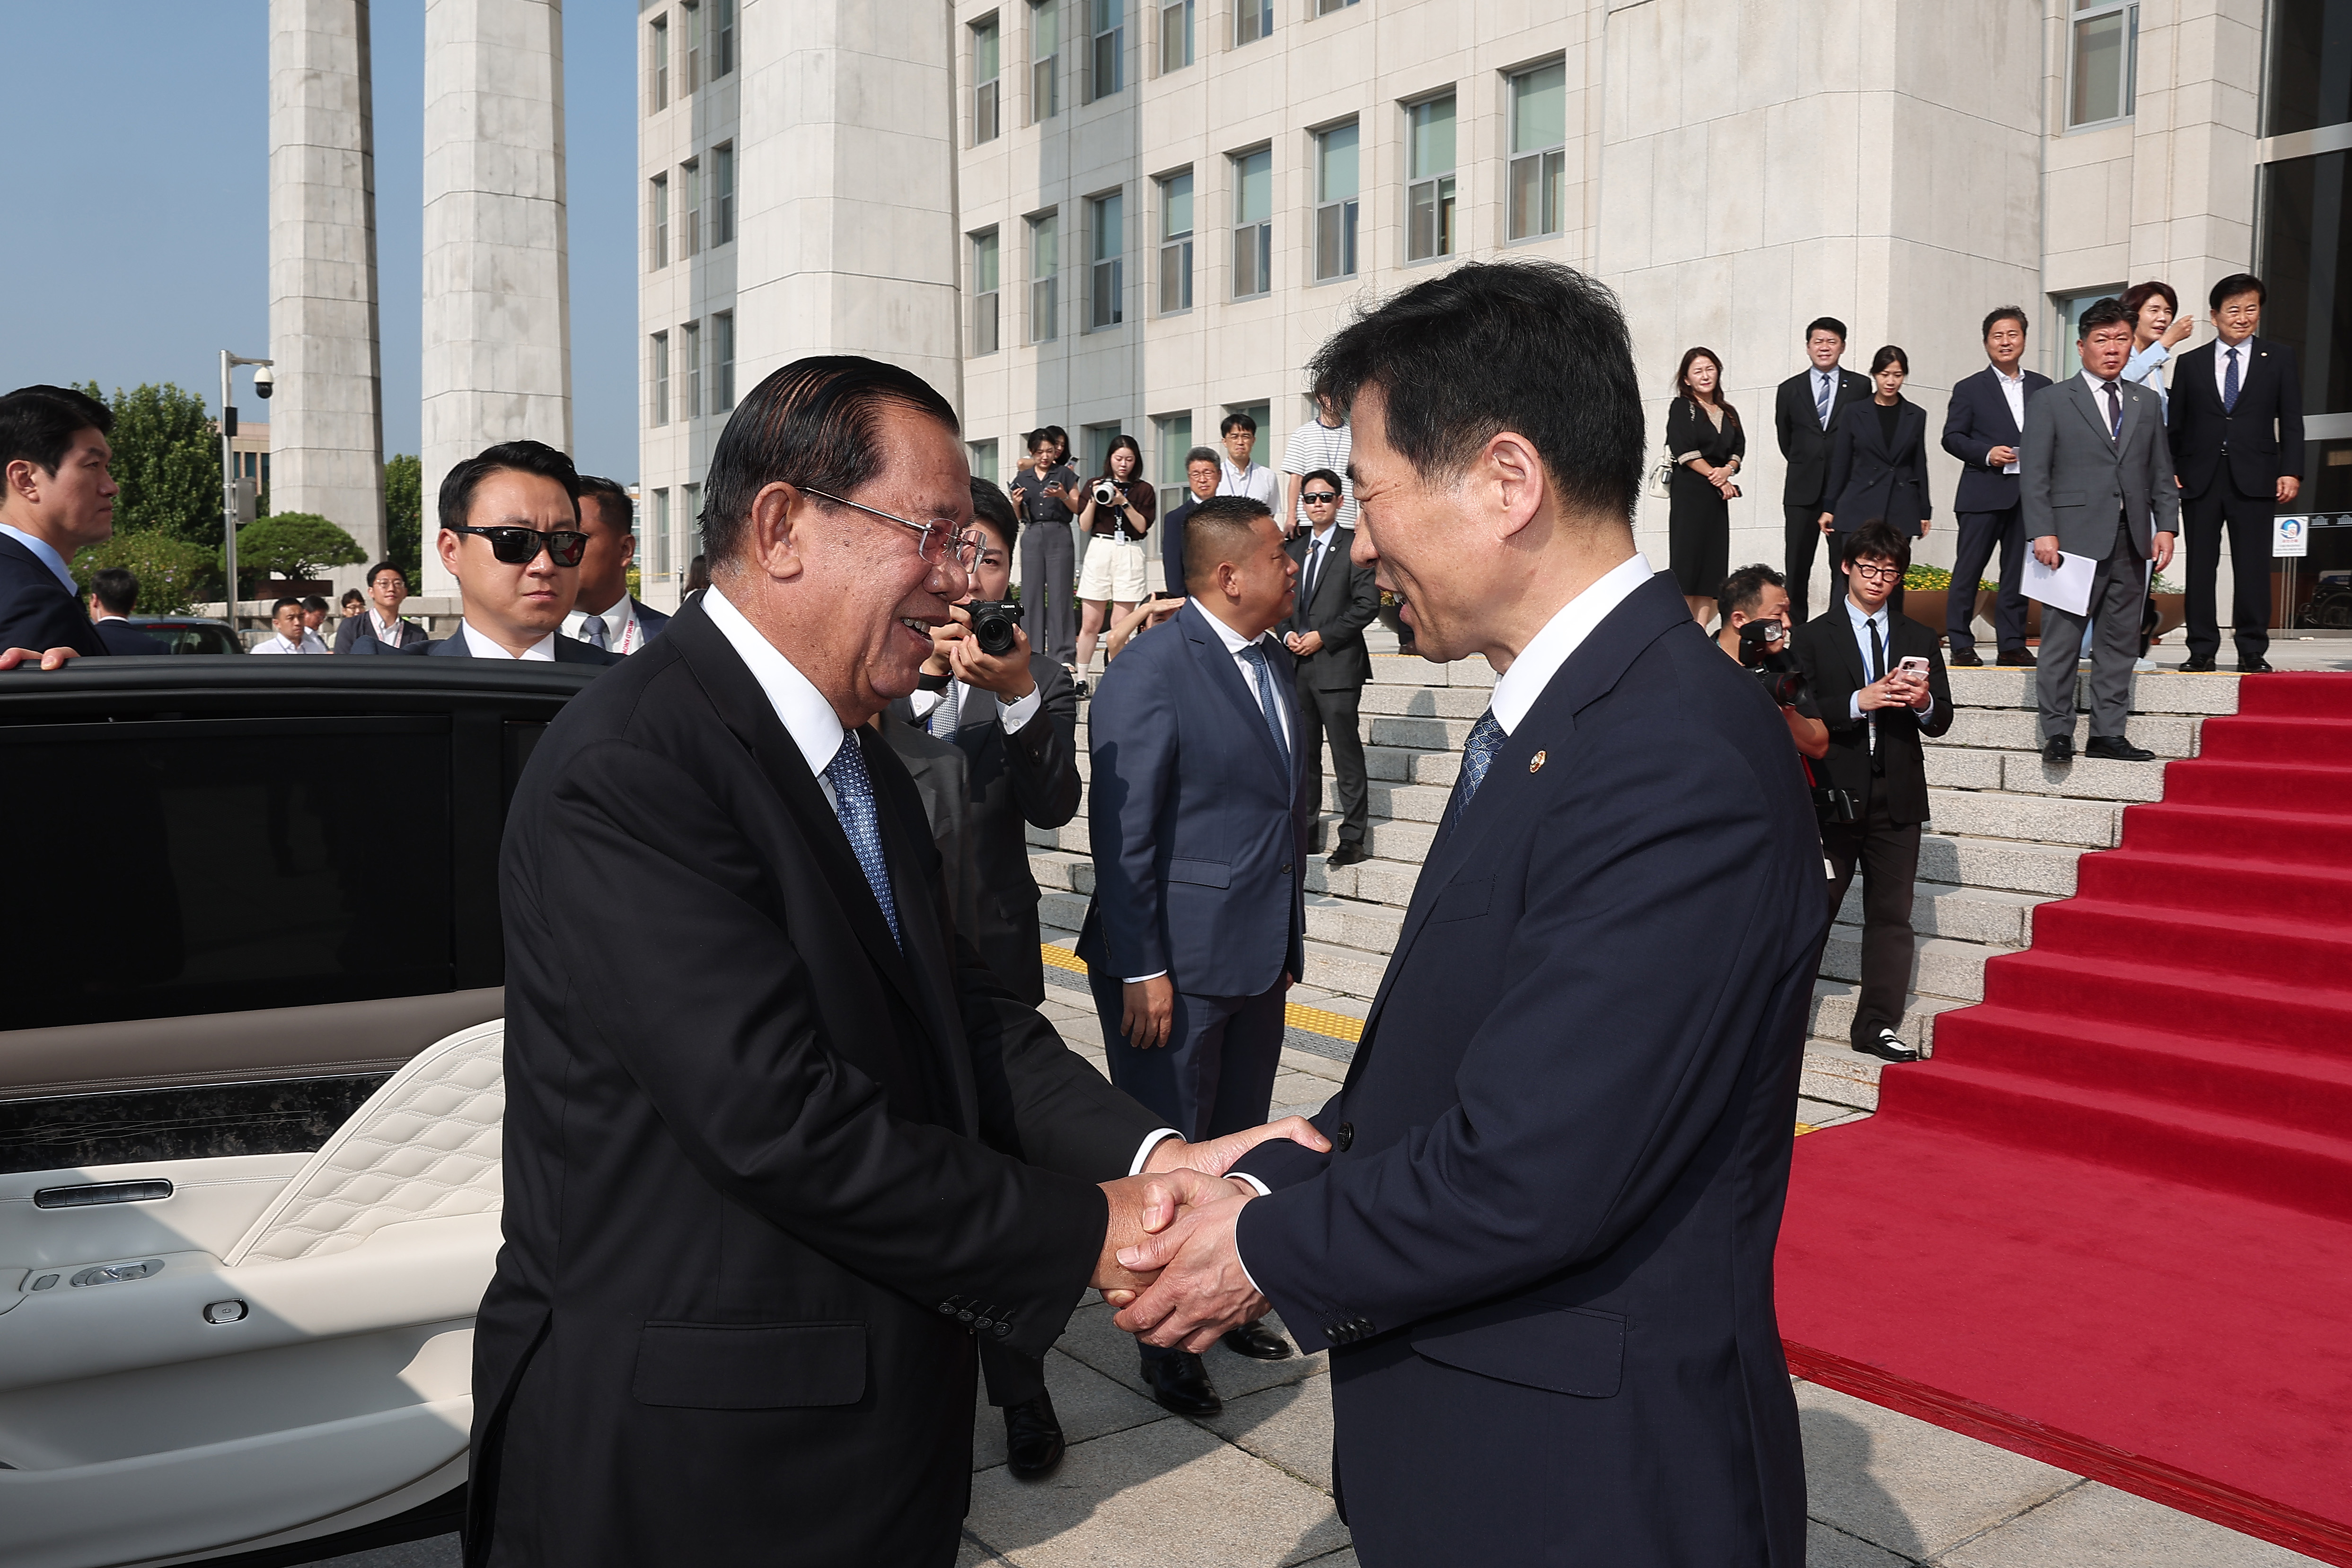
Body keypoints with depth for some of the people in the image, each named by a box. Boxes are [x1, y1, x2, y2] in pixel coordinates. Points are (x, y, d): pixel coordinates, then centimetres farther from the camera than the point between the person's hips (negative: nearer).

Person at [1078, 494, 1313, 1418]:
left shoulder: (1276, 664, 9)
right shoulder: (1149, 673, -16)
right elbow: (1122, 835, -18)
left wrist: (1288, 938, 15)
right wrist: (1141, 971, -19)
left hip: (1260, 957, 8)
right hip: (1176, 963, -8)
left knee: (1238, 1147, 20)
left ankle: (1226, 1305, 38)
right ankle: (1167, 1348, 22)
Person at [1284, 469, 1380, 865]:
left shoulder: (1353, 545, -3)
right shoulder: (1294, 549, 17)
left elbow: (1368, 603, -9)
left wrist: (1322, 636, -12)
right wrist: (1288, 633, 0)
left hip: (1337, 664, -6)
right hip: (1299, 666, 6)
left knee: (1347, 755, -5)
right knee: (1304, 754, 10)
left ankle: (1354, 838, 1)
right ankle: (1307, 830, 19)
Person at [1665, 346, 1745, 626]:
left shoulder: (1728, 413, 18)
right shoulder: (1682, 407, 1)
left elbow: (1739, 448, 10)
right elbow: (1685, 450, -9)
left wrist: (1728, 470, -11)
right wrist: (1716, 477, -9)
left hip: (1719, 493, 6)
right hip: (1689, 490, -6)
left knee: (1713, 560, -1)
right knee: (1687, 556, -9)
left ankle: (1701, 631, -1)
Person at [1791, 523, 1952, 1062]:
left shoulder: (1920, 640, 13)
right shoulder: (1813, 636, 4)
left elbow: (1943, 721, 9)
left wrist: (1924, 703, -14)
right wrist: (1859, 702, -20)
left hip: (1897, 795, 3)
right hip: (1834, 791, -3)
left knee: (1891, 914, 3)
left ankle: (1878, 1026, 8)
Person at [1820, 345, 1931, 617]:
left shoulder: (1916, 416, 10)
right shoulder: (1854, 413, 5)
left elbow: (1919, 466, 13)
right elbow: (1839, 463, 6)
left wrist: (1925, 511, 11)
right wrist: (1829, 507, 3)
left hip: (1900, 510, 2)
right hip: (1860, 507, -2)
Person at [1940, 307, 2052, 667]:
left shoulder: (2042, 388, 14)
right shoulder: (1970, 389, 5)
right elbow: (1952, 437, 0)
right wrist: (1987, 454, -14)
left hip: (2028, 495, 3)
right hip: (1983, 493, -3)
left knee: (2018, 572, 6)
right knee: (1968, 570, -3)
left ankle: (2012, 644, 11)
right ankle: (1961, 645, 3)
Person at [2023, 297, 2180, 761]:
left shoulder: (2146, 402, 17)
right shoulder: (2051, 402, 3)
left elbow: (2162, 473, 16)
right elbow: (2034, 475, -3)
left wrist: (2166, 527, 4)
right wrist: (2042, 533, -12)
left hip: (2131, 544, 5)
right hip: (2074, 540, -4)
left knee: (2119, 641, 6)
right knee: (2062, 642, -4)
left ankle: (2108, 734, 12)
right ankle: (2057, 735, 2)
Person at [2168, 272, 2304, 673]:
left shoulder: (2279, 358, 9)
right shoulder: (2190, 363, 11)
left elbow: (2291, 421, 6)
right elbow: (2176, 425, 10)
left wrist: (2291, 471, -4)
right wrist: (2170, 472, -1)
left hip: (2255, 479, -1)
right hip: (2201, 479, 1)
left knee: (2253, 569, -1)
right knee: (2200, 568, 2)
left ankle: (2253, 651, 5)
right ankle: (2202, 650, 8)